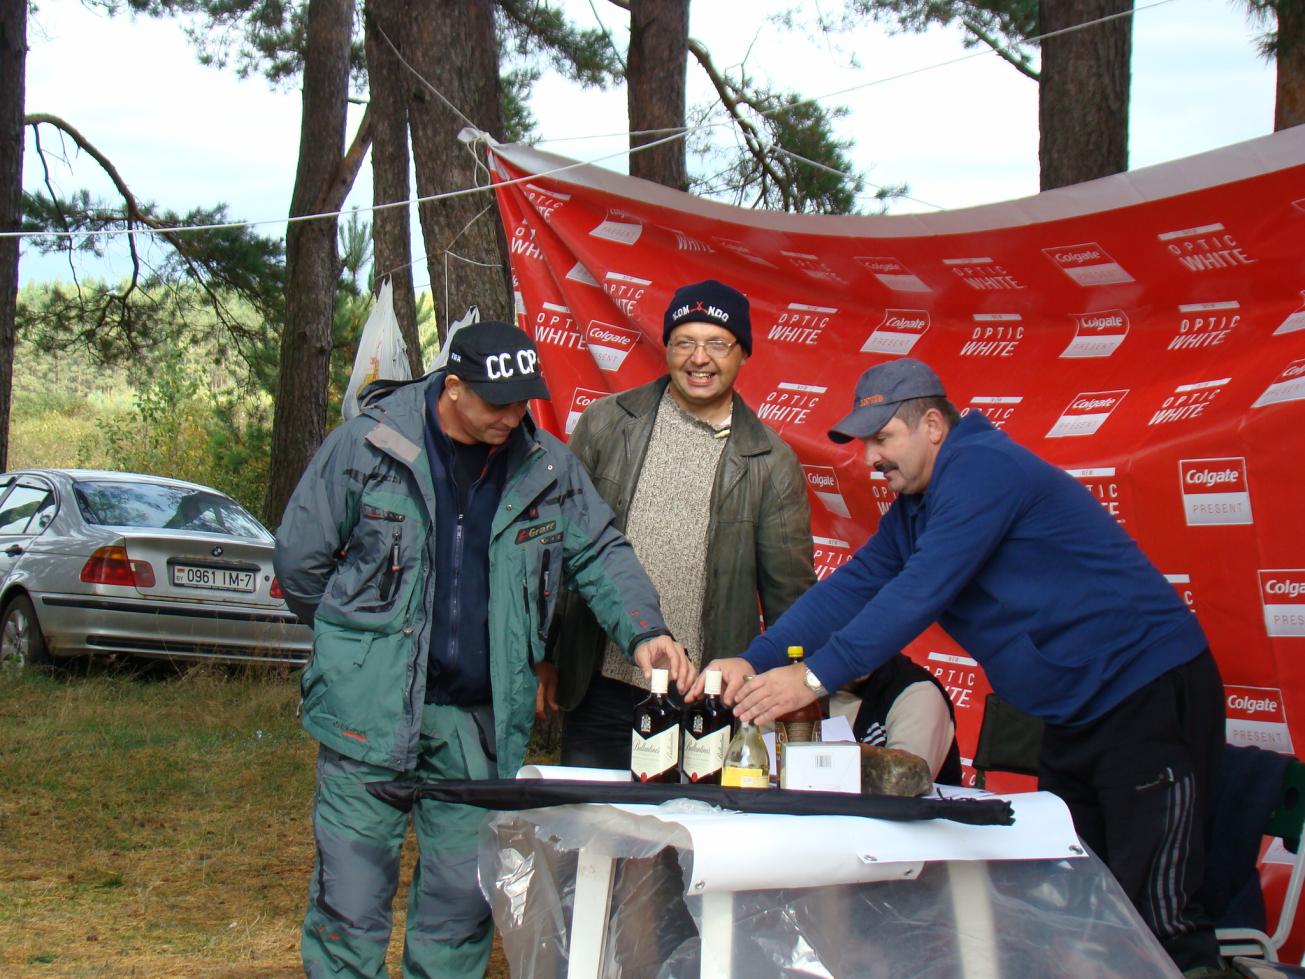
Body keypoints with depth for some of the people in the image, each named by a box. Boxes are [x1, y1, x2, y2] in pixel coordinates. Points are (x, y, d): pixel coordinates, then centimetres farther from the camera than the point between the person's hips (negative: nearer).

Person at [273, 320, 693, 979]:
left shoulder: (546, 466, 3)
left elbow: (600, 554, 8)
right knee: (352, 896, 0)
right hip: (370, 712, -3)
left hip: (482, 720, 3)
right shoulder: (364, 447, -6)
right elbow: (299, 560, 1)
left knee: (464, 898, 9)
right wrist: (358, 641, 8)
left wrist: (643, 632, -9)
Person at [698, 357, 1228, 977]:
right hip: (1077, 713, 10)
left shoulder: (980, 468, -17)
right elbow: (851, 588, 7)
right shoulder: (913, 511, 15)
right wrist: (753, 661, -6)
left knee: (1156, 915, -14)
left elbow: (920, 592, -25)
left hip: (1151, 694, -10)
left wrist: (815, 676, -27)